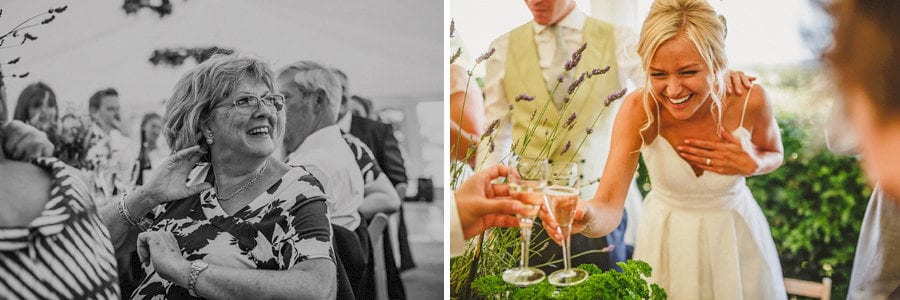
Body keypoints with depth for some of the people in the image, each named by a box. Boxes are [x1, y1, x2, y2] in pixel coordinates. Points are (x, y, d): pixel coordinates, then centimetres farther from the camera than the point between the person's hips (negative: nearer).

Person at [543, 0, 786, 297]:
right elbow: (608, 206, -35)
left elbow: (774, 155, 0)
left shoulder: (749, 100, -24)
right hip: (666, 237, -1)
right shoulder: (639, 110, -28)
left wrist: (752, 164, -23)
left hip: (735, 233, 1)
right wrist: (584, 215, -58)